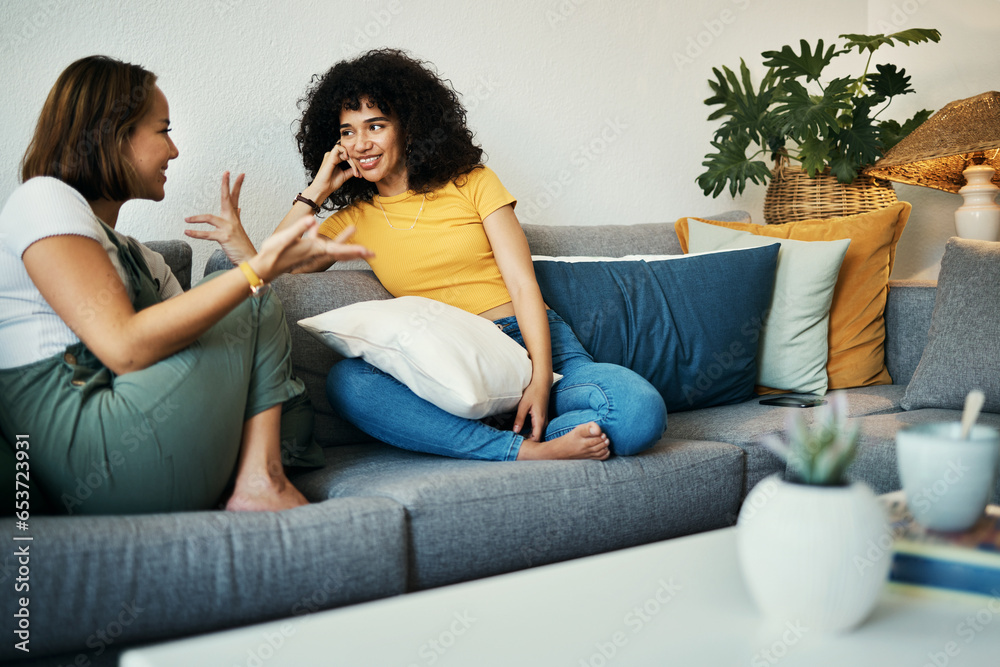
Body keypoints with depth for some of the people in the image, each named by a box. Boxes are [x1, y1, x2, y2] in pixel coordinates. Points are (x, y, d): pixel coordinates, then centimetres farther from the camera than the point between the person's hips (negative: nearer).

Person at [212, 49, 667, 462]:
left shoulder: (472, 184, 9)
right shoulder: (353, 220, 16)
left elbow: (523, 284, 0)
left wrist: (540, 379, -15)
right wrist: (317, 191, 10)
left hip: (533, 342, 0)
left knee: (640, 411, -30)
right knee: (346, 382, -32)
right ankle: (525, 452, -34)